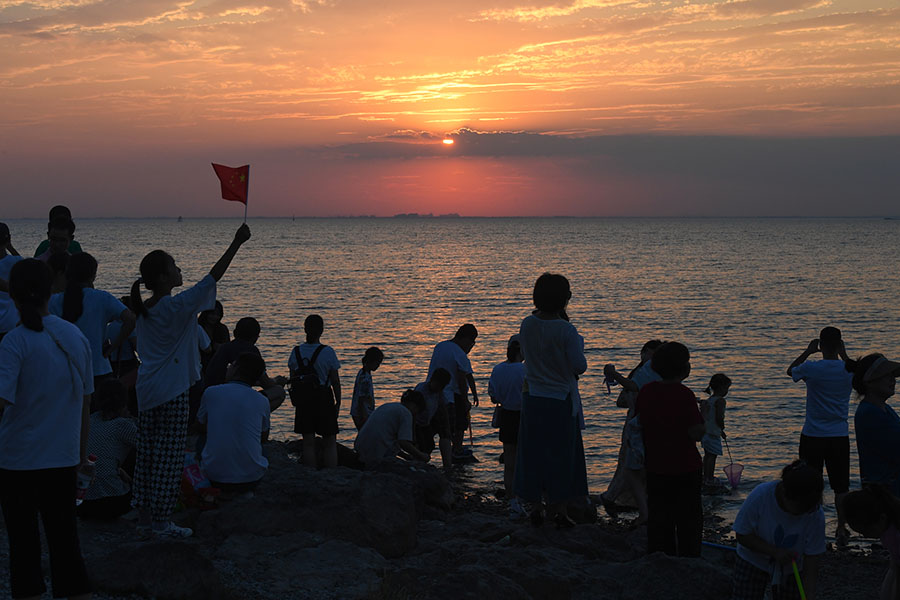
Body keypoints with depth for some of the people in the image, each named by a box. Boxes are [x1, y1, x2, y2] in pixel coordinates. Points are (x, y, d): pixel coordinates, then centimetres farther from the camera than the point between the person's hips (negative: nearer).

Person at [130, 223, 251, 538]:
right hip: (172, 392, -8)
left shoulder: (143, 309, 7)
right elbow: (213, 276, -16)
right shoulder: (177, 306, -16)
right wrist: (237, 243, -12)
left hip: (146, 390, 8)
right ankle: (162, 521, 1)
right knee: (169, 455, -2)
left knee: (147, 452, 12)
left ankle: (145, 514, 19)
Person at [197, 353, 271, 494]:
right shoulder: (262, 401, -1)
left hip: (215, 477, -1)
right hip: (251, 479, 1)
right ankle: (246, 491, 16)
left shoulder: (211, 392, -4)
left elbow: (200, 425, 15)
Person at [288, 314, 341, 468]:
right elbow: (335, 381, -6)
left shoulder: (296, 351, -1)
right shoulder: (327, 352, -9)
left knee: (308, 443, 8)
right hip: (324, 399, -3)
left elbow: (292, 380, 4)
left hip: (303, 401, 3)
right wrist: (338, 403, 5)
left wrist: (296, 401, 15)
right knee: (330, 443, 7)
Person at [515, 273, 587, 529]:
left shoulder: (527, 325, -2)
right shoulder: (566, 330, -17)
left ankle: (536, 507, 18)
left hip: (532, 399, 4)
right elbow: (579, 366, -14)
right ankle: (559, 511, 12)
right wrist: (579, 344, 2)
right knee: (562, 454, 7)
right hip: (560, 400, -4)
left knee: (533, 452, 13)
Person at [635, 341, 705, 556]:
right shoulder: (684, 394, -16)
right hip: (684, 468, -5)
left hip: (655, 467, 5)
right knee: (689, 518, 7)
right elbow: (696, 433, -18)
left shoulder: (645, 391, 0)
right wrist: (704, 427, 2)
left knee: (658, 517, 14)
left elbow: (637, 424, 11)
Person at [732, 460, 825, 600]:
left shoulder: (816, 516, -23)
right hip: (753, 561, -1)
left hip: (790, 569, 1)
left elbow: (811, 560, -16)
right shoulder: (760, 495, -28)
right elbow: (742, 535, -18)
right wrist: (775, 552, -28)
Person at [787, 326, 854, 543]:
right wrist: (843, 354, 16)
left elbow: (790, 370, 10)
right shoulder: (848, 370, -6)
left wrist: (809, 350, 12)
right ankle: (841, 529, 11)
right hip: (840, 436, 2)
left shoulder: (811, 368, -13)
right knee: (841, 486, 9)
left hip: (813, 435, -2)